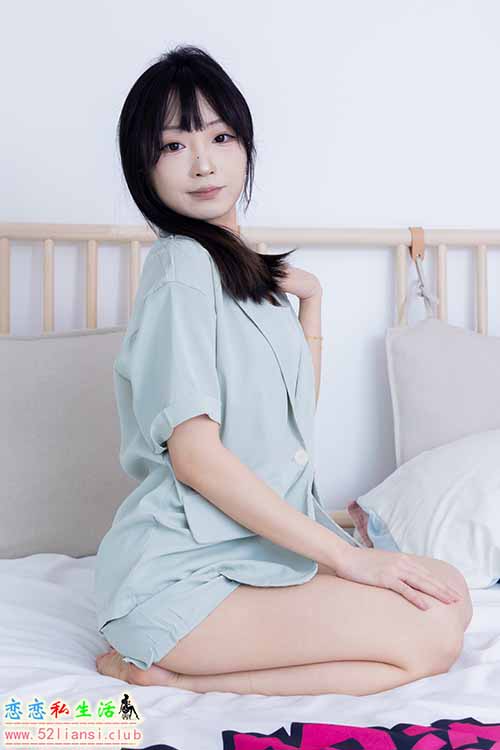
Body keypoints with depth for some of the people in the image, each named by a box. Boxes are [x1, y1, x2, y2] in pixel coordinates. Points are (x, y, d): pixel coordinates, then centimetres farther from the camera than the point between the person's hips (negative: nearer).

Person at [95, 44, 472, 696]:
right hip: (181, 574, -9)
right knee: (431, 639, -13)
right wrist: (346, 556, -17)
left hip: (263, 539, 9)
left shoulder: (246, 267, 14)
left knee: (451, 597, 1)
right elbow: (196, 454, -21)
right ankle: (163, 667, -7)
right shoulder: (183, 264, -14)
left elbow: (297, 411, 18)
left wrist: (311, 301, 7)